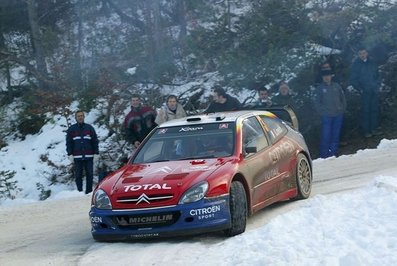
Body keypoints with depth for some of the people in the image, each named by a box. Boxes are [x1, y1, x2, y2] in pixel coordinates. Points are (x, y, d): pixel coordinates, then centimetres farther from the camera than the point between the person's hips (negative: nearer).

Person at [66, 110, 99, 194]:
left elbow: (95, 141, 9)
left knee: (90, 175, -1)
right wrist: (70, 154, -3)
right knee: (78, 176, 0)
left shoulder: (89, 128, 9)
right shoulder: (71, 129, 7)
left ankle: (89, 192, 5)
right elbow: (68, 142, 6)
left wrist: (96, 153, 2)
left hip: (89, 157, 1)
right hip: (77, 157, 0)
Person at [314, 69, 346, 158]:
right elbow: (317, 102, 2)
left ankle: (333, 152, 17)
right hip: (326, 116, -3)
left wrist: (343, 109, 4)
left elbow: (343, 98, 14)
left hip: (338, 115, 3)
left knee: (336, 134, 8)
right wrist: (322, 111, -7)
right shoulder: (320, 88, 2)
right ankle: (324, 154, 0)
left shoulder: (336, 86, 8)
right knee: (326, 135, -7)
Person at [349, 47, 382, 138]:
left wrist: (377, 85, 7)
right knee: (365, 111, -3)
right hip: (365, 92, -4)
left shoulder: (372, 63, 7)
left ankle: (374, 128, 14)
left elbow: (377, 75, 18)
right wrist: (360, 89, -6)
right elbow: (352, 79, -2)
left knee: (375, 110, 6)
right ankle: (366, 131, 2)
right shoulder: (356, 65, -4)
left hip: (374, 91, 4)